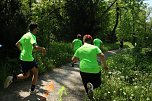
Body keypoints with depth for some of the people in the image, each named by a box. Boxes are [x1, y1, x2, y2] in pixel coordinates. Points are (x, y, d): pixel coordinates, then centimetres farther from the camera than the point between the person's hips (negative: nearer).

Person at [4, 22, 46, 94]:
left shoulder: (25, 35, 12)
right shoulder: (32, 36, -14)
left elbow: (17, 44, 21)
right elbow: (35, 47, -29)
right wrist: (42, 49, -12)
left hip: (22, 58, 8)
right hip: (29, 59, -8)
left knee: (26, 75, 19)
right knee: (35, 73, 14)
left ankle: (12, 78, -3)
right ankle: (32, 90, 19)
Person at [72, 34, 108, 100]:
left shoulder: (79, 49, 5)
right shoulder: (94, 48, 0)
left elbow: (73, 59, 10)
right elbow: (102, 56, -10)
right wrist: (104, 65, 2)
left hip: (84, 70, 2)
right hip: (95, 70, -2)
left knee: (86, 86, 20)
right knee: (98, 83, 16)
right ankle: (92, 85, -16)